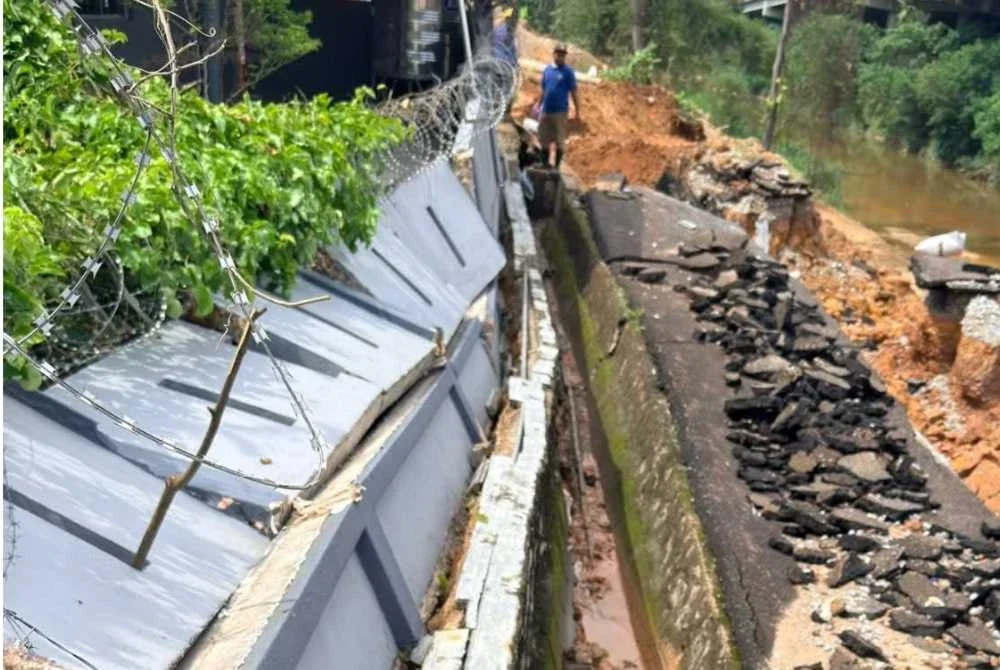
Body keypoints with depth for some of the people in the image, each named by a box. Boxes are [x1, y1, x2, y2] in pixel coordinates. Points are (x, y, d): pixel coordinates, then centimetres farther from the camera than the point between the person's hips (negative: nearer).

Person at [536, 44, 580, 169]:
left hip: (560, 111, -5)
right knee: (544, 139, 12)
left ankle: (557, 165, 11)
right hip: (546, 111, 5)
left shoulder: (568, 72, -4)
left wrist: (577, 111, -8)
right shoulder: (547, 70, 9)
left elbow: (574, 93, -5)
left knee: (560, 140, 2)